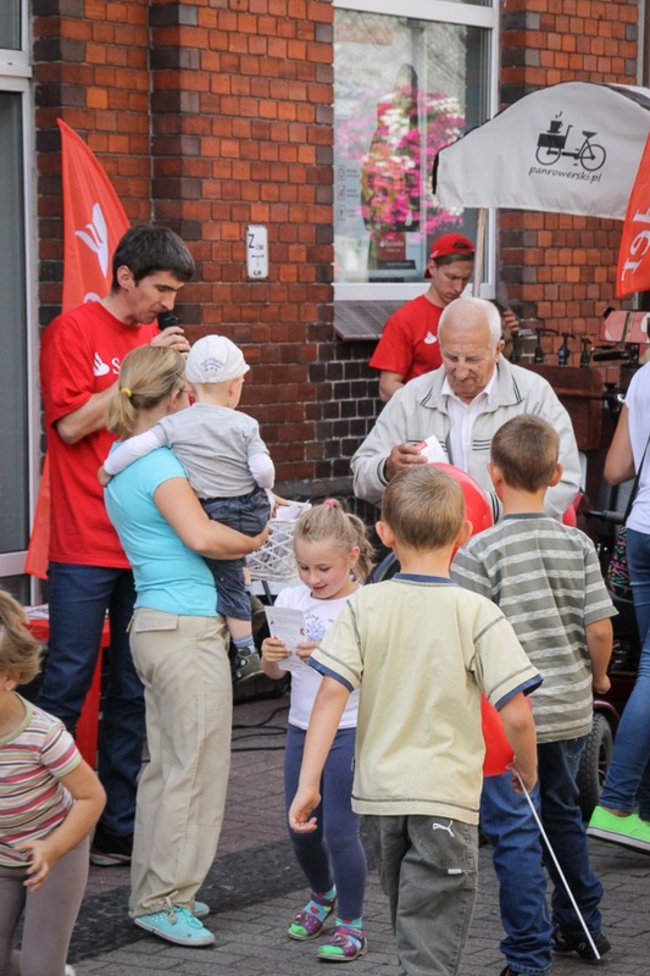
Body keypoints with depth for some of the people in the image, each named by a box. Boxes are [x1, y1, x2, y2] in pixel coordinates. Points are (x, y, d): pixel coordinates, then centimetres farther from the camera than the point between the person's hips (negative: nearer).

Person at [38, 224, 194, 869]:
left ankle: (118, 826, 15)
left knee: (132, 692, 8)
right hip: (84, 544, -6)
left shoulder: (156, 340, 13)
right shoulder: (73, 331, -4)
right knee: (66, 687, -2)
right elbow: (72, 424, -12)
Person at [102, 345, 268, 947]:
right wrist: (256, 540, -8)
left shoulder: (123, 461, 16)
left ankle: (153, 892, 20)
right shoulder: (157, 462, -14)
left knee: (165, 765, 14)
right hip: (187, 627, -10)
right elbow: (200, 536, -26)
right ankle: (163, 900, 0)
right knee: (196, 769, -4)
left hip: (155, 624, 10)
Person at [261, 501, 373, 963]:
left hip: (350, 730, -5)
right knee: (300, 828, 13)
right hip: (302, 728, 5)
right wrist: (271, 656, -14)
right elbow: (276, 673, 8)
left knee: (340, 830, -5)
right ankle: (323, 895, 39)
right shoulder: (291, 599, 2)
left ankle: (351, 922, 11)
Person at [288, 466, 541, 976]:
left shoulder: (364, 605, -3)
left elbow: (331, 693, -11)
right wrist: (528, 768, 6)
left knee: (412, 925, 24)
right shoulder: (477, 613, -10)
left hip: (379, 792, 4)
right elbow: (516, 714, -14)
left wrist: (308, 784, -8)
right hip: (447, 797, -4)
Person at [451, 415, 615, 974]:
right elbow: (599, 626, -3)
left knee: (514, 832, 0)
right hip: (571, 709, 5)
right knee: (563, 812, 24)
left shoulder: (480, 551, -15)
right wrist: (597, 675, 15)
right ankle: (582, 927, 37)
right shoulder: (578, 544, -3)